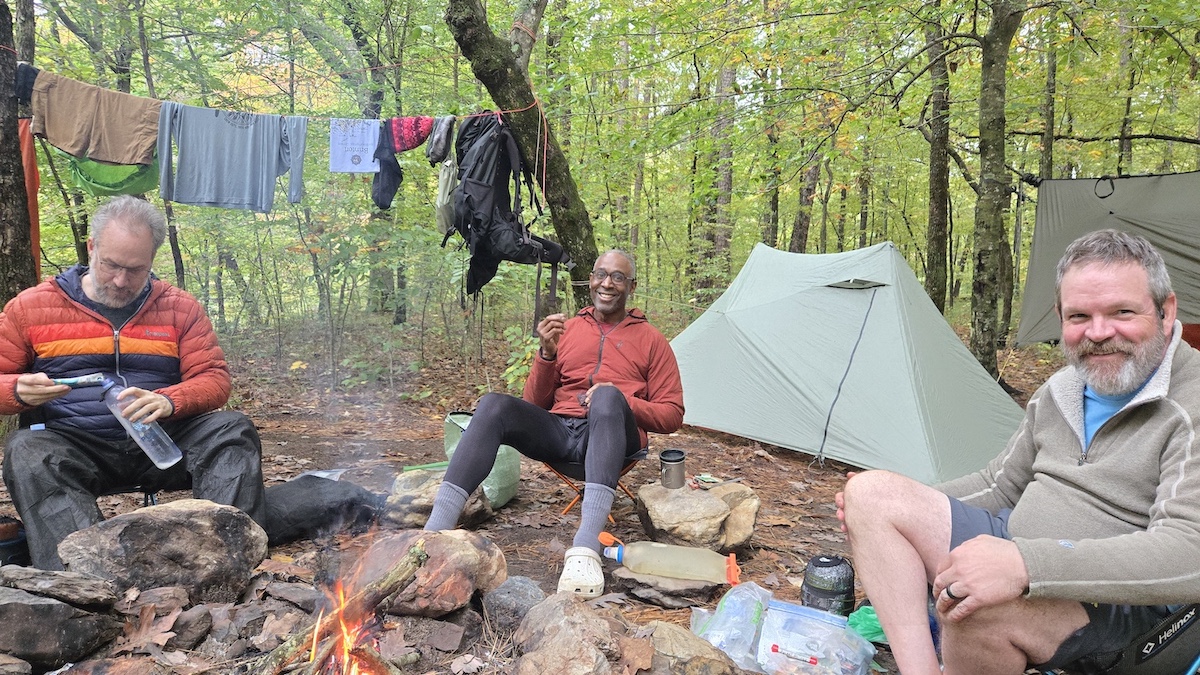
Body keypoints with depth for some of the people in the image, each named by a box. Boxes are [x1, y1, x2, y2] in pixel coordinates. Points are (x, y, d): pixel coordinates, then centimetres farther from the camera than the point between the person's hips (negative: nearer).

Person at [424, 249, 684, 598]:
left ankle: (585, 549, -48)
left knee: (607, 396, -37)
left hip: (611, 437, -2)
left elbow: (672, 415, 8)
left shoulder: (650, 339, 13)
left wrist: (622, 402, -10)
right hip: (558, 433, 3)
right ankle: (436, 532, -33)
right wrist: (546, 353, -4)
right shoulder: (566, 329, 18)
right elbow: (535, 402, 14)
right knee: (494, 405, -25)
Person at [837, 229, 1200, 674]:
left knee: (976, 604, -39)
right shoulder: (1061, 390, 11)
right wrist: (908, 504, 5)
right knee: (870, 492, -9)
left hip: (1121, 605, -7)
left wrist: (1028, 567, -40)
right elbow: (1001, 483, 20)